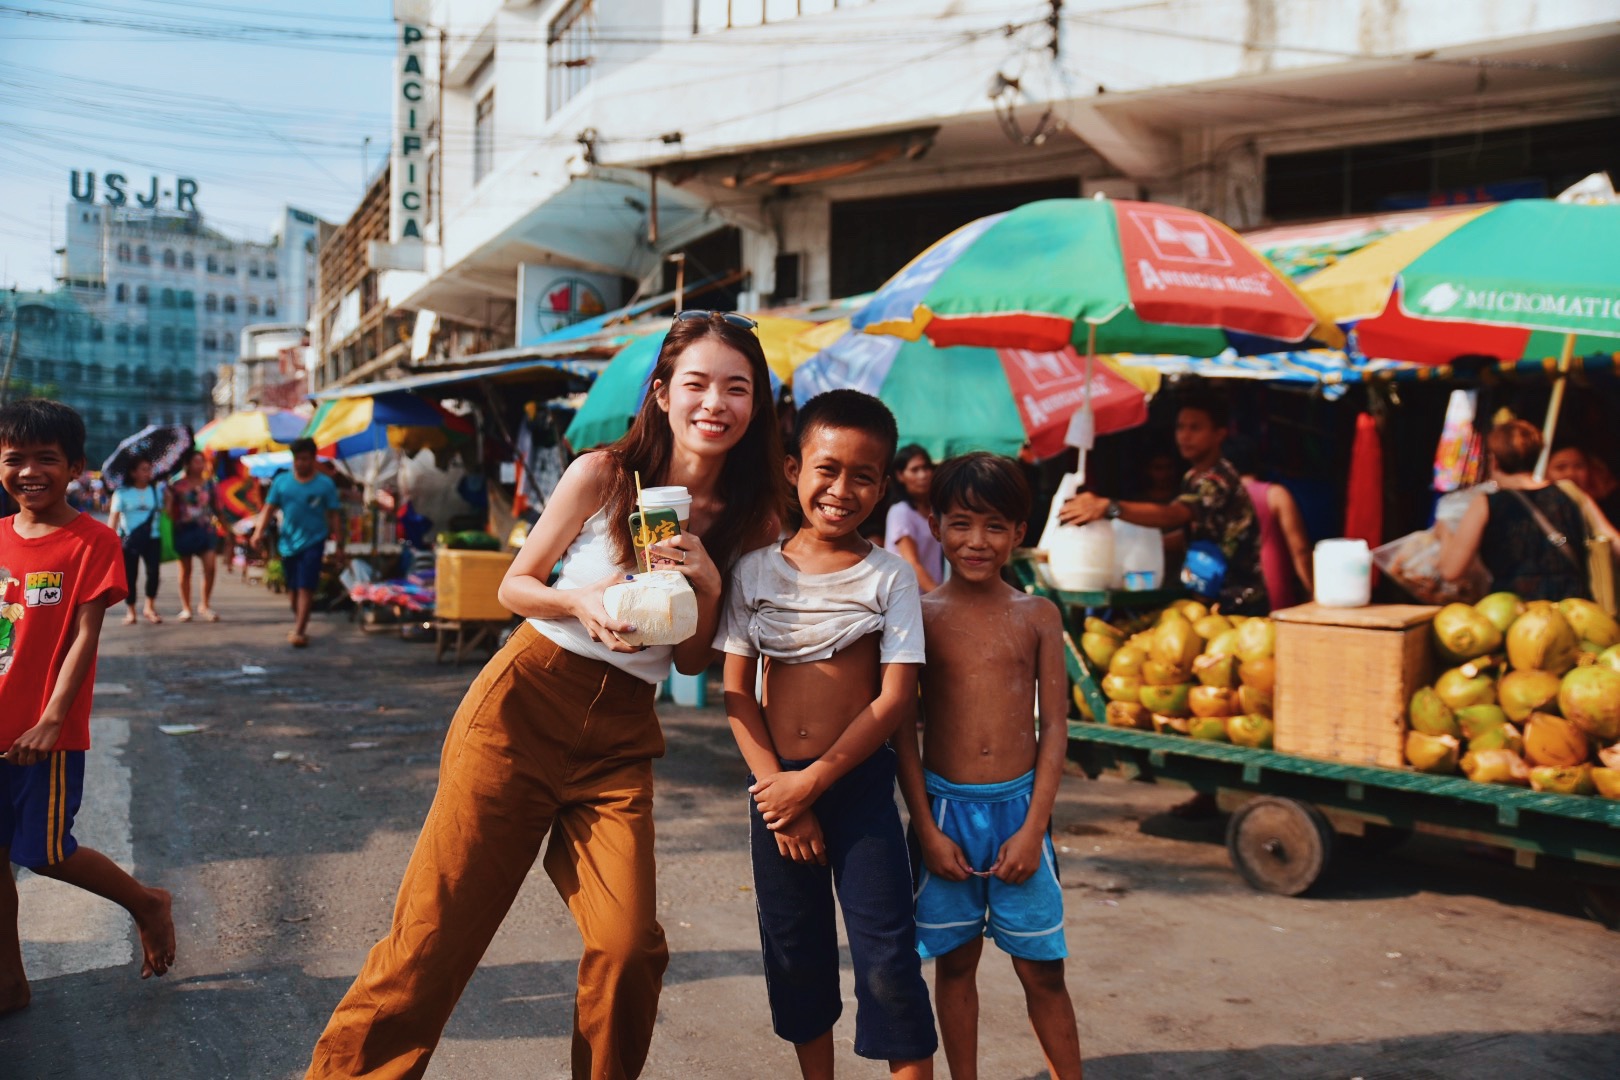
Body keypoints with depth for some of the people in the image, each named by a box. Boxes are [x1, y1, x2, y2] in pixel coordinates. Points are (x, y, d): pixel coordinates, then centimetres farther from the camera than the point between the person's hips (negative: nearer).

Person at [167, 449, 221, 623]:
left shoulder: (208, 484, 9)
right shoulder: (178, 485, 2)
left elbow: (216, 507, 12)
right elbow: (171, 511, 1)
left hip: (206, 529, 1)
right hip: (184, 530, -1)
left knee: (210, 567, -11)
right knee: (185, 571, 7)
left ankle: (205, 605, 4)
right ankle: (186, 608, 17)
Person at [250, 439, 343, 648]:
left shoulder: (325, 484, -3)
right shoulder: (281, 481, 4)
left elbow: (335, 515, -1)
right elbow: (269, 508, 3)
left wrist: (339, 545, -2)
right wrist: (259, 532, -12)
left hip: (313, 542, -3)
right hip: (288, 542, 3)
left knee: (306, 588, -10)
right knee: (293, 589, 13)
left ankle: (299, 631, -10)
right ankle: (299, 624, 30)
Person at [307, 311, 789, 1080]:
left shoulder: (750, 520, 1)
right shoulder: (603, 476, -7)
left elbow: (694, 663, 7)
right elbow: (513, 586, 2)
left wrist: (710, 585, -11)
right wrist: (578, 601, -18)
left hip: (618, 741, 3)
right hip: (523, 706, -2)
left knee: (629, 946, -8)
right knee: (436, 930, 1)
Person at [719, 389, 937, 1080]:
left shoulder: (889, 575, -4)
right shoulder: (756, 570, 1)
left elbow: (896, 698, -8)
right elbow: (737, 692, 1)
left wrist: (812, 782, -12)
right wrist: (778, 790, -8)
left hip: (859, 781, -2)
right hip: (777, 785, 3)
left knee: (887, 958, -3)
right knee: (794, 953, 13)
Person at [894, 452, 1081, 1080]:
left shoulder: (1038, 616, 1)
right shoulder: (920, 615, -1)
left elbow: (1055, 726, 1)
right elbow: (903, 728, 0)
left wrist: (1033, 827, -6)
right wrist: (926, 828, -5)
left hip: (1019, 807, 0)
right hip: (944, 807, 0)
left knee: (1042, 969, 7)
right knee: (955, 962, 12)